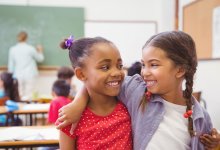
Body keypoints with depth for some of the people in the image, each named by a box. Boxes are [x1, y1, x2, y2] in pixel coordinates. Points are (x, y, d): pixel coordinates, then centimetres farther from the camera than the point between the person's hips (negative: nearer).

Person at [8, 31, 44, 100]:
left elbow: (10, 65, 6)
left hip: (18, 75, 3)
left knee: (19, 96, 7)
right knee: (29, 96, 0)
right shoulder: (30, 48, -5)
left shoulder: (12, 49, 2)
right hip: (29, 75, -2)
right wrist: (40, 51, 26)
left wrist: (11, 75, 18)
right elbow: (40, 59, 8)